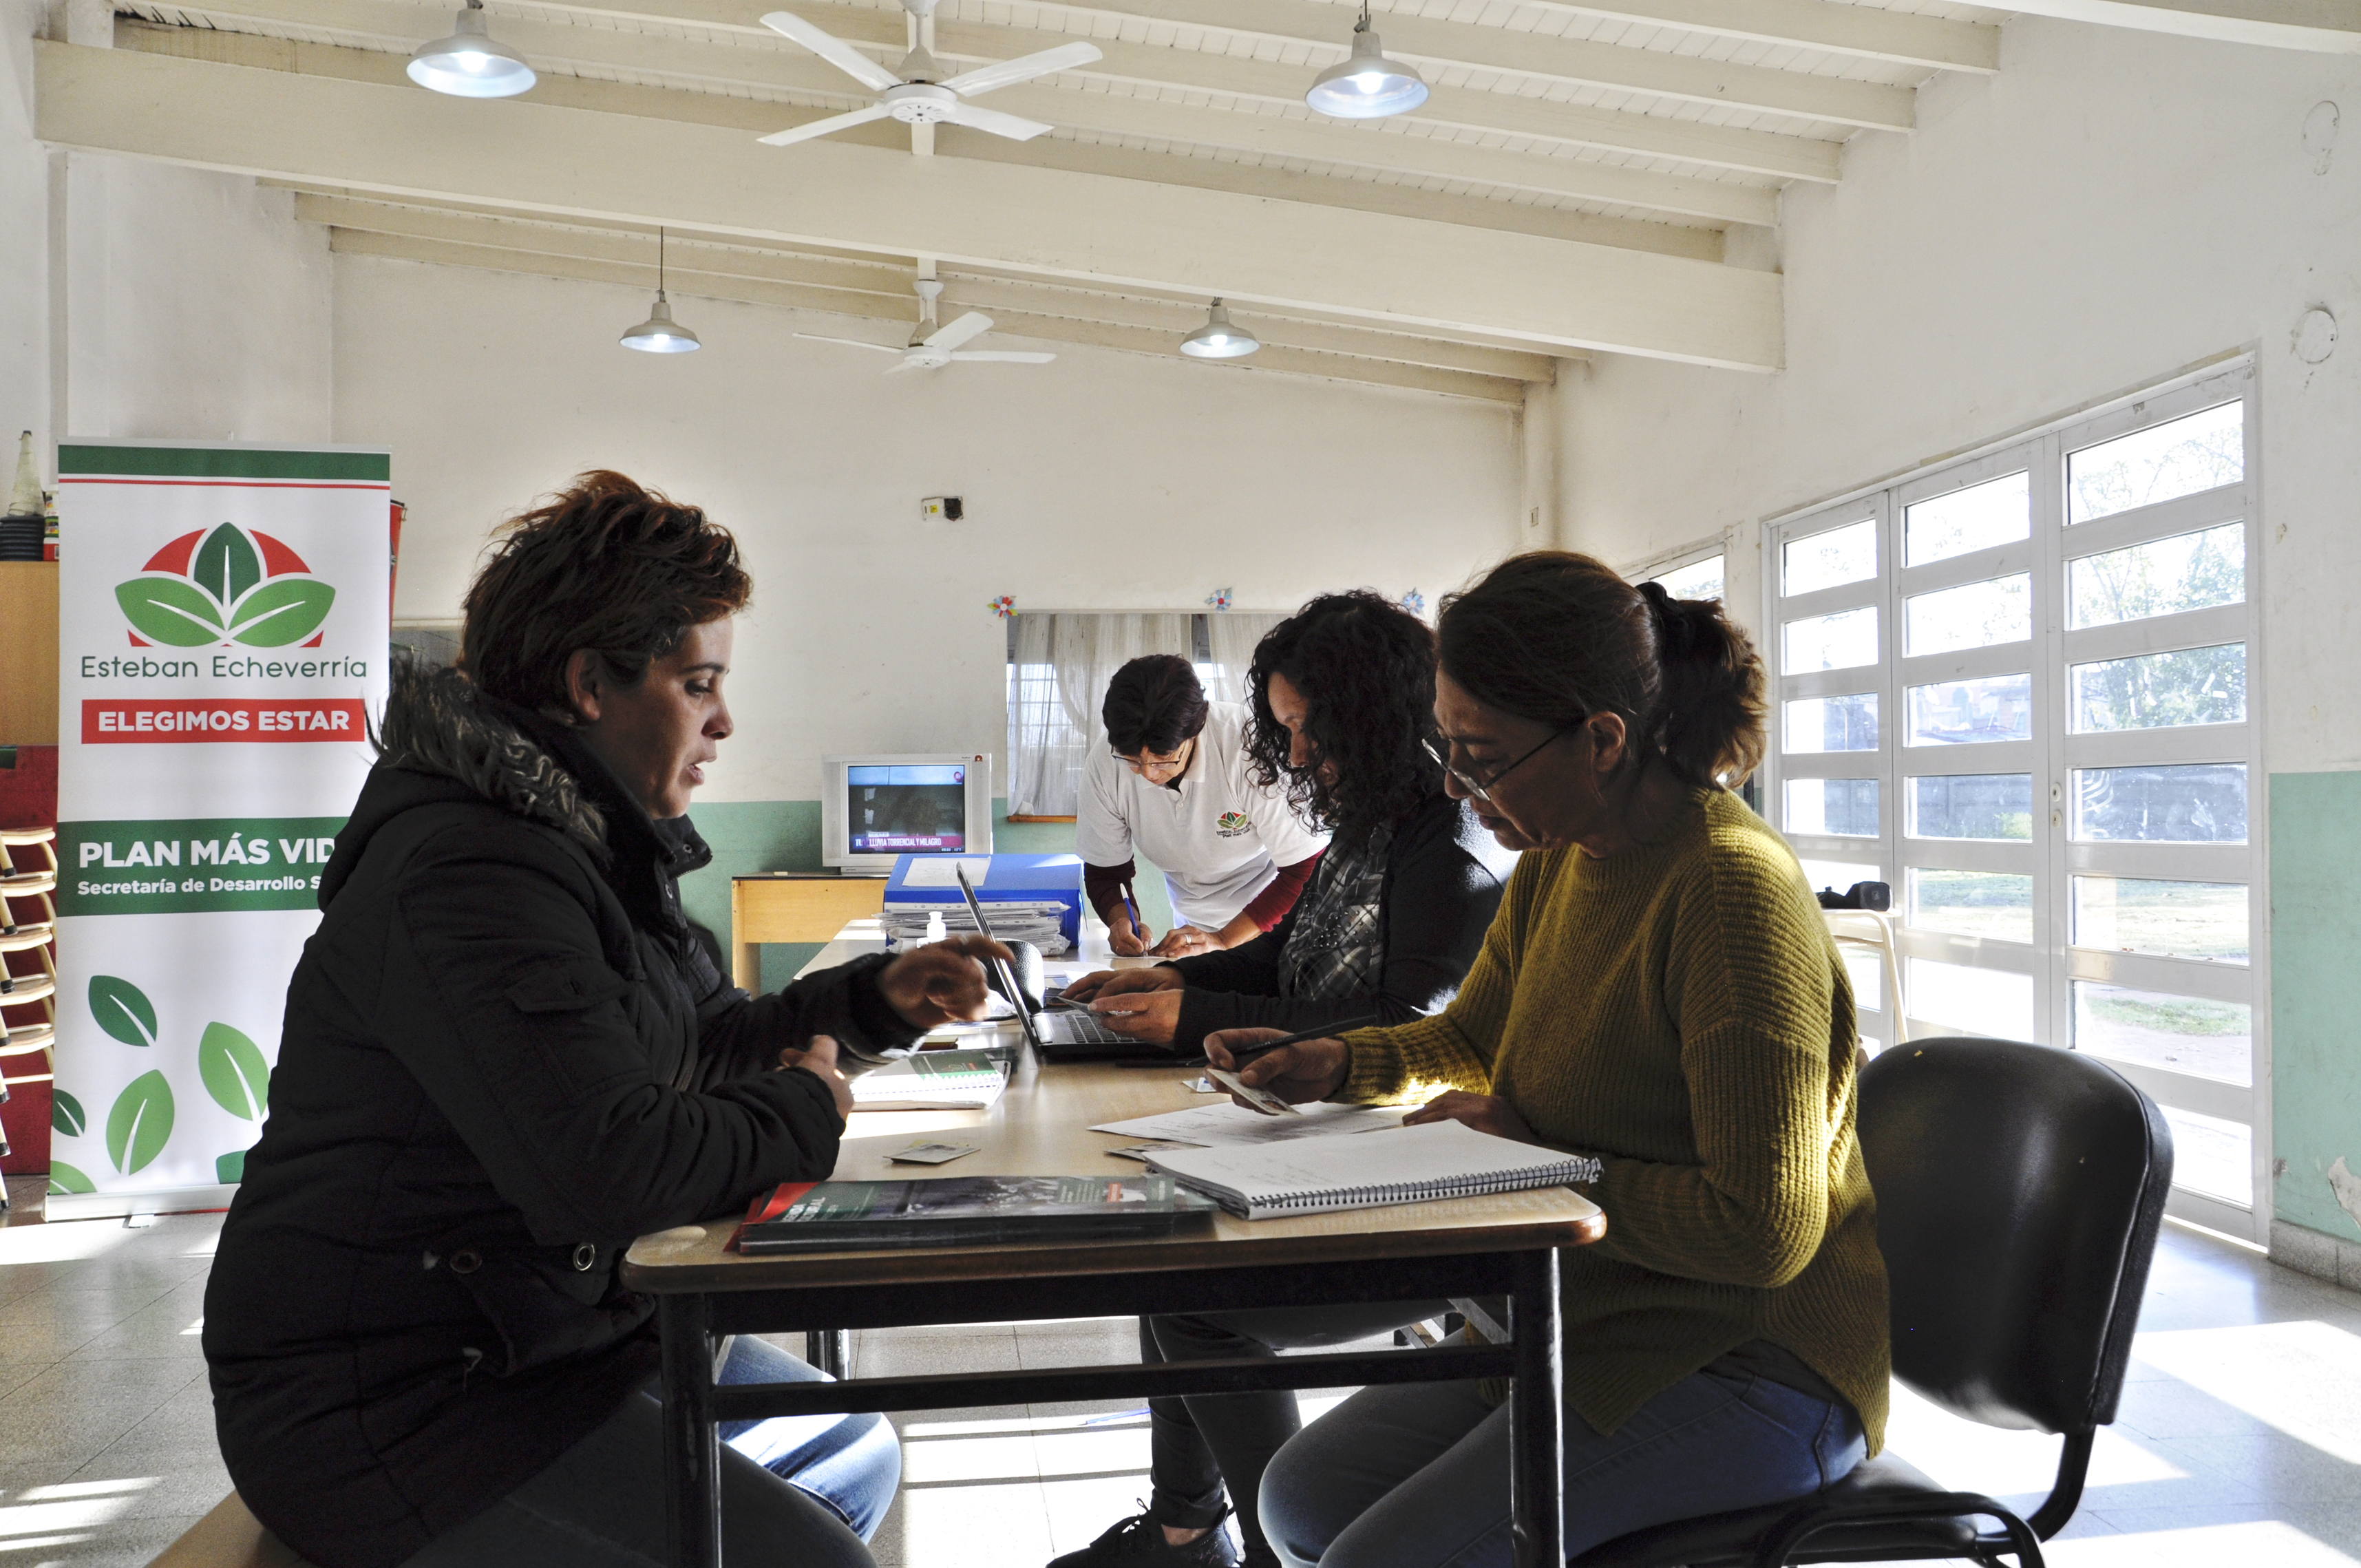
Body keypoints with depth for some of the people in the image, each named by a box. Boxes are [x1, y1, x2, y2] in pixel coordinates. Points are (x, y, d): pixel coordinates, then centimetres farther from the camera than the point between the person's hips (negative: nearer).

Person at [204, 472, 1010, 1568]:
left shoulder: (590, 844, 10)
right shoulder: (468, 875, -25)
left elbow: (704, 1036, 18)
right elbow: (606, 1168, -33)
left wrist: (878, 997, 3)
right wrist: (799, 1111, -16)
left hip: (539, 1334, 11)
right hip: (385, 1404, -11)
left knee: (850, 1450, 21)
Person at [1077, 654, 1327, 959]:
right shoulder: (1104, 767, -16)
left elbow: (1306, 870, -22)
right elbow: (1104, 871, -1)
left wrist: (1223, 940, -28)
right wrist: (1123, 919, -22)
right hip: (1193, 922, 4)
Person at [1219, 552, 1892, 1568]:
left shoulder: (1732, 887, -24)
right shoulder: (1558, 861, 4)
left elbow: (1765, 1229, -26)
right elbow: (1469, 1038, 21)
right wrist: (1341, 1066, 2)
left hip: (1749, 1369, -8)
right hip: (1592, 1320, 9)